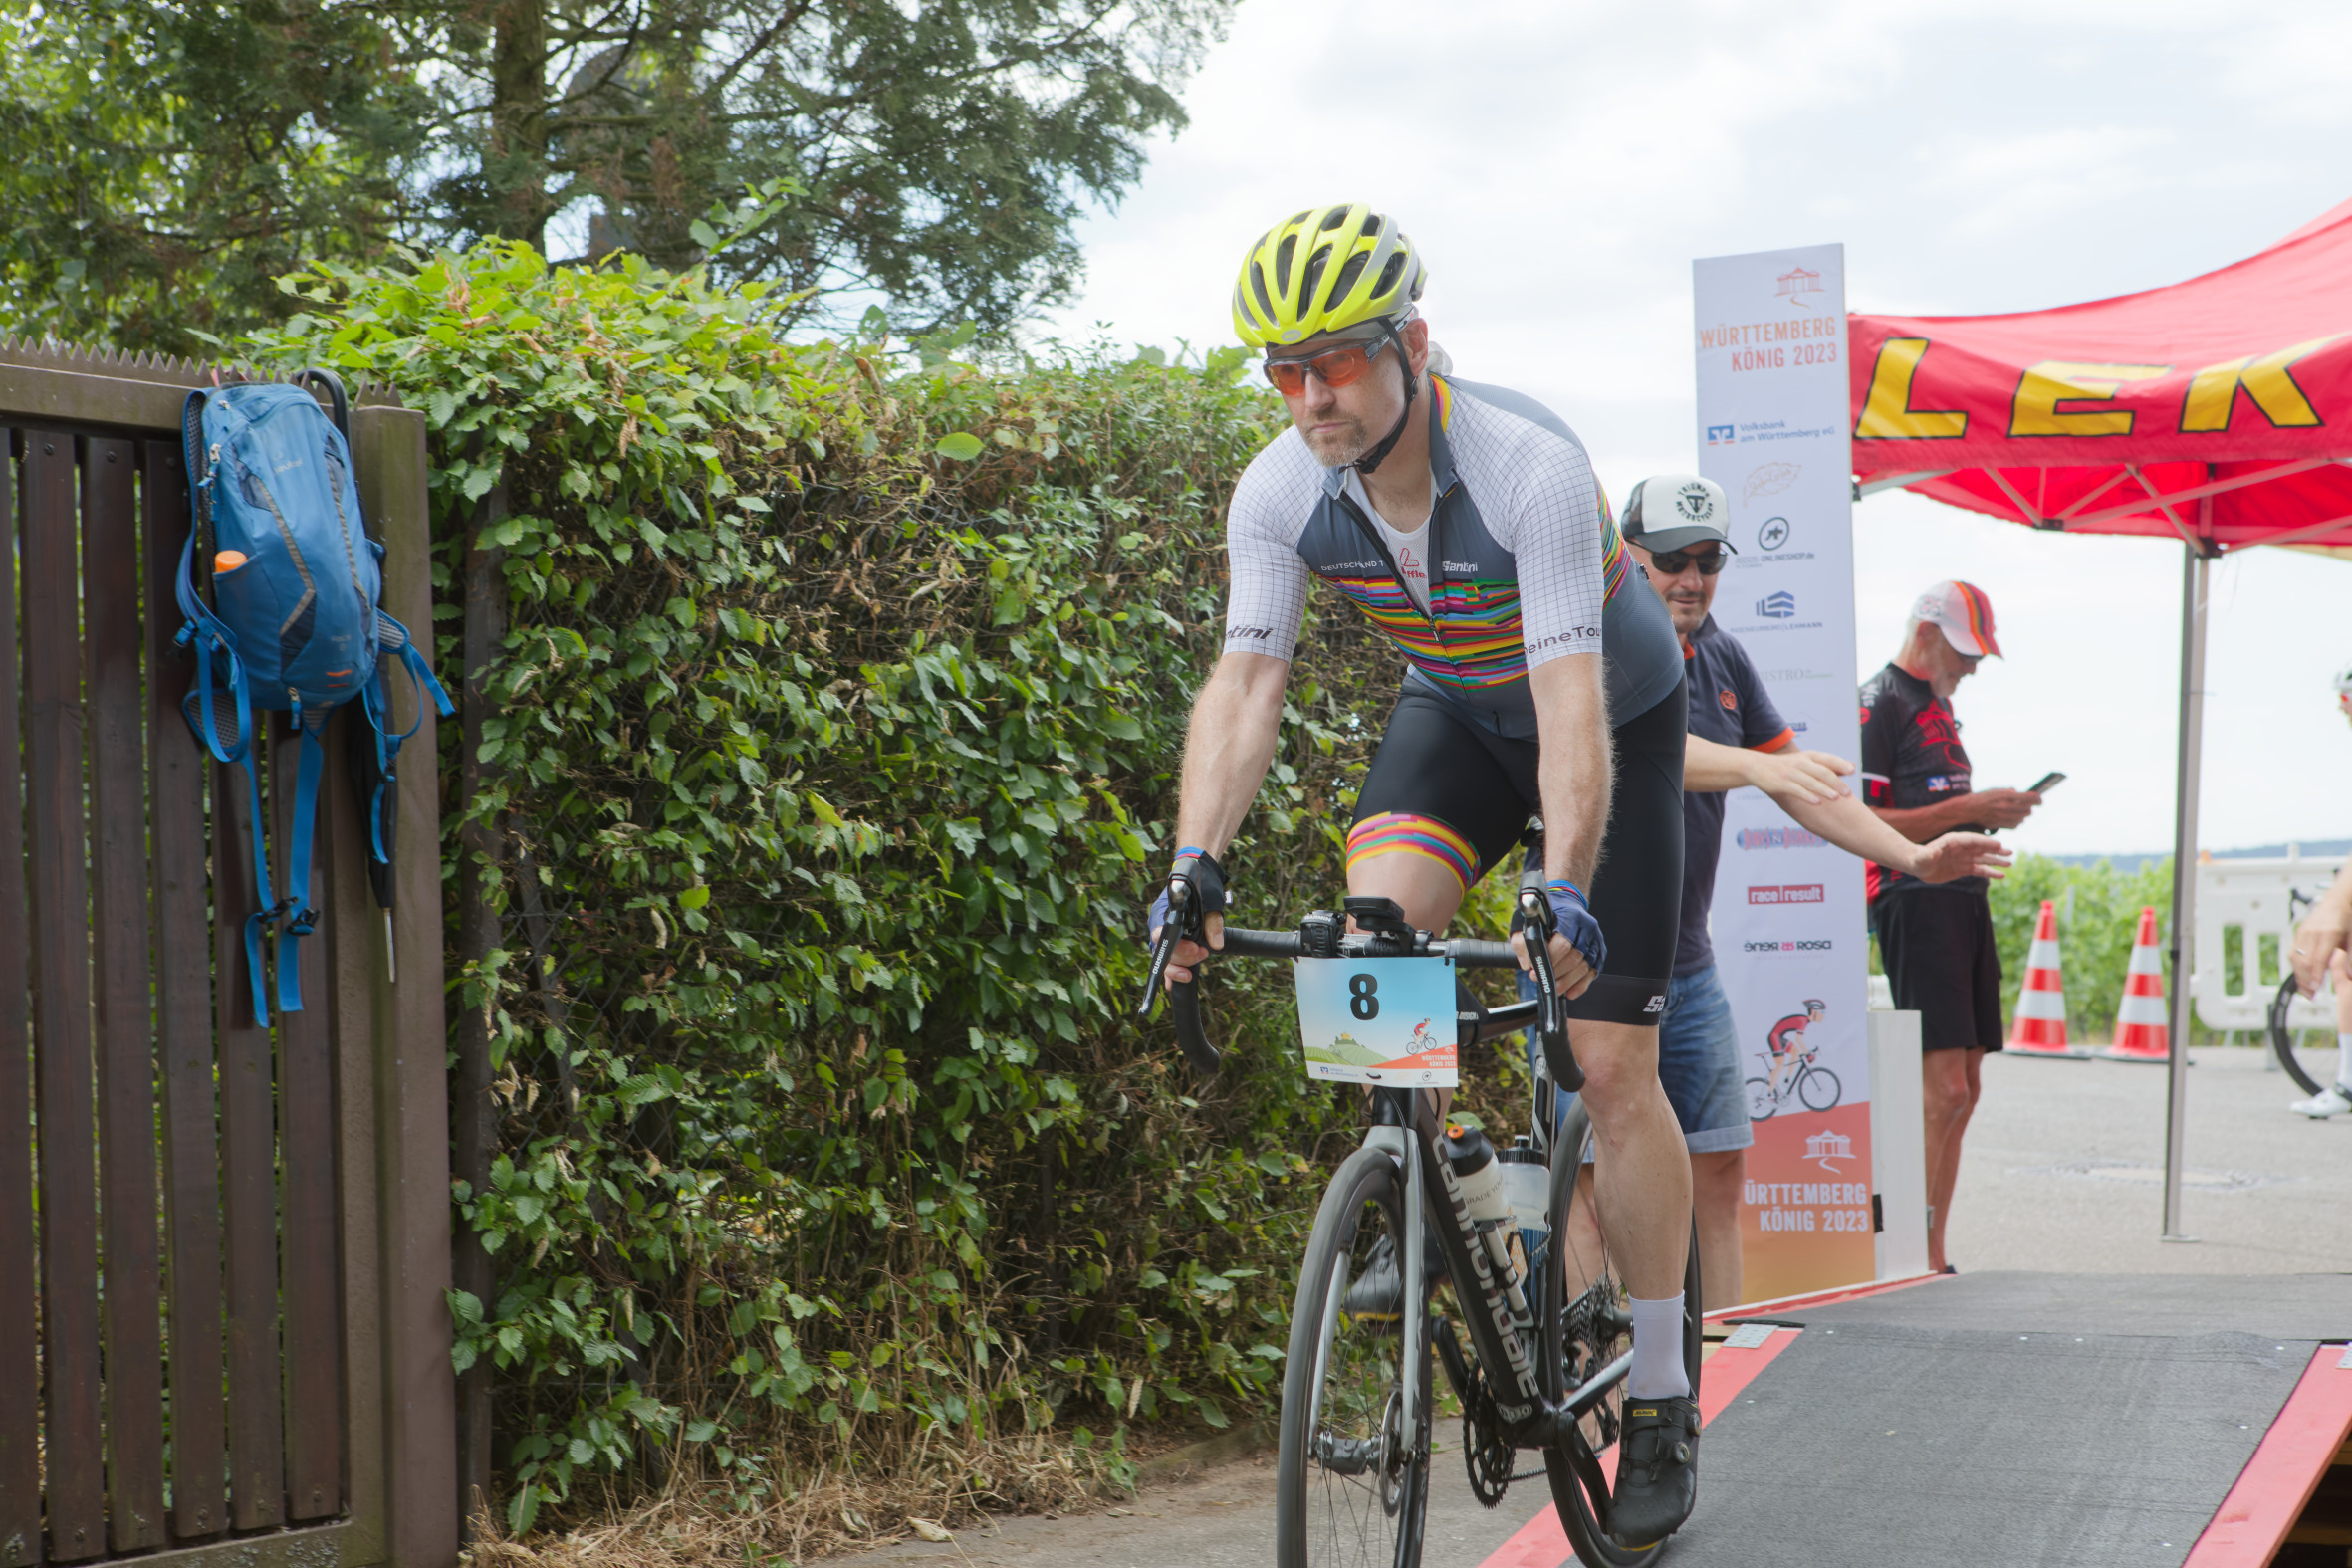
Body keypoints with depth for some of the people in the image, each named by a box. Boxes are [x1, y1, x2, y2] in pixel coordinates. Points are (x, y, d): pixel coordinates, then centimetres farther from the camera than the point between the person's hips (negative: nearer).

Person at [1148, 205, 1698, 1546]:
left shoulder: (1531, 467, -36)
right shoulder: (1281, 493, -21)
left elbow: (1572, 699, -42)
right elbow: (1247, 682, -24)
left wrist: (1567, 891, -54)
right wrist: (1197, 862, -39)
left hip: (1617, 719, -4)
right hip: (1457, 710, 4)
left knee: (1615, 1062, -7)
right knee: (1378, 912, -28)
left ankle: (1662, 1401, 5)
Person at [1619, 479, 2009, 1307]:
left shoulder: (1721, 657, 11)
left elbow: (1800, 786, 12)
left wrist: (1912, 857, 1)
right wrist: (1754, 767, -44)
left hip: (1686, 963, 7)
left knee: (1718, 1168, 6)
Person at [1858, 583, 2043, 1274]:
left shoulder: (1939, 705, 22)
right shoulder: (1878, 704, -7)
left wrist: (1993, 813, 12)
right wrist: (1968, 810, -16)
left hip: (1964, 898, 10)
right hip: (1912, 900, -10)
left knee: (1962, 1089, 7)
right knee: (1943, 1088, -15)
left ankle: (1930, 1257, 11)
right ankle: (1920, 1259, -11)